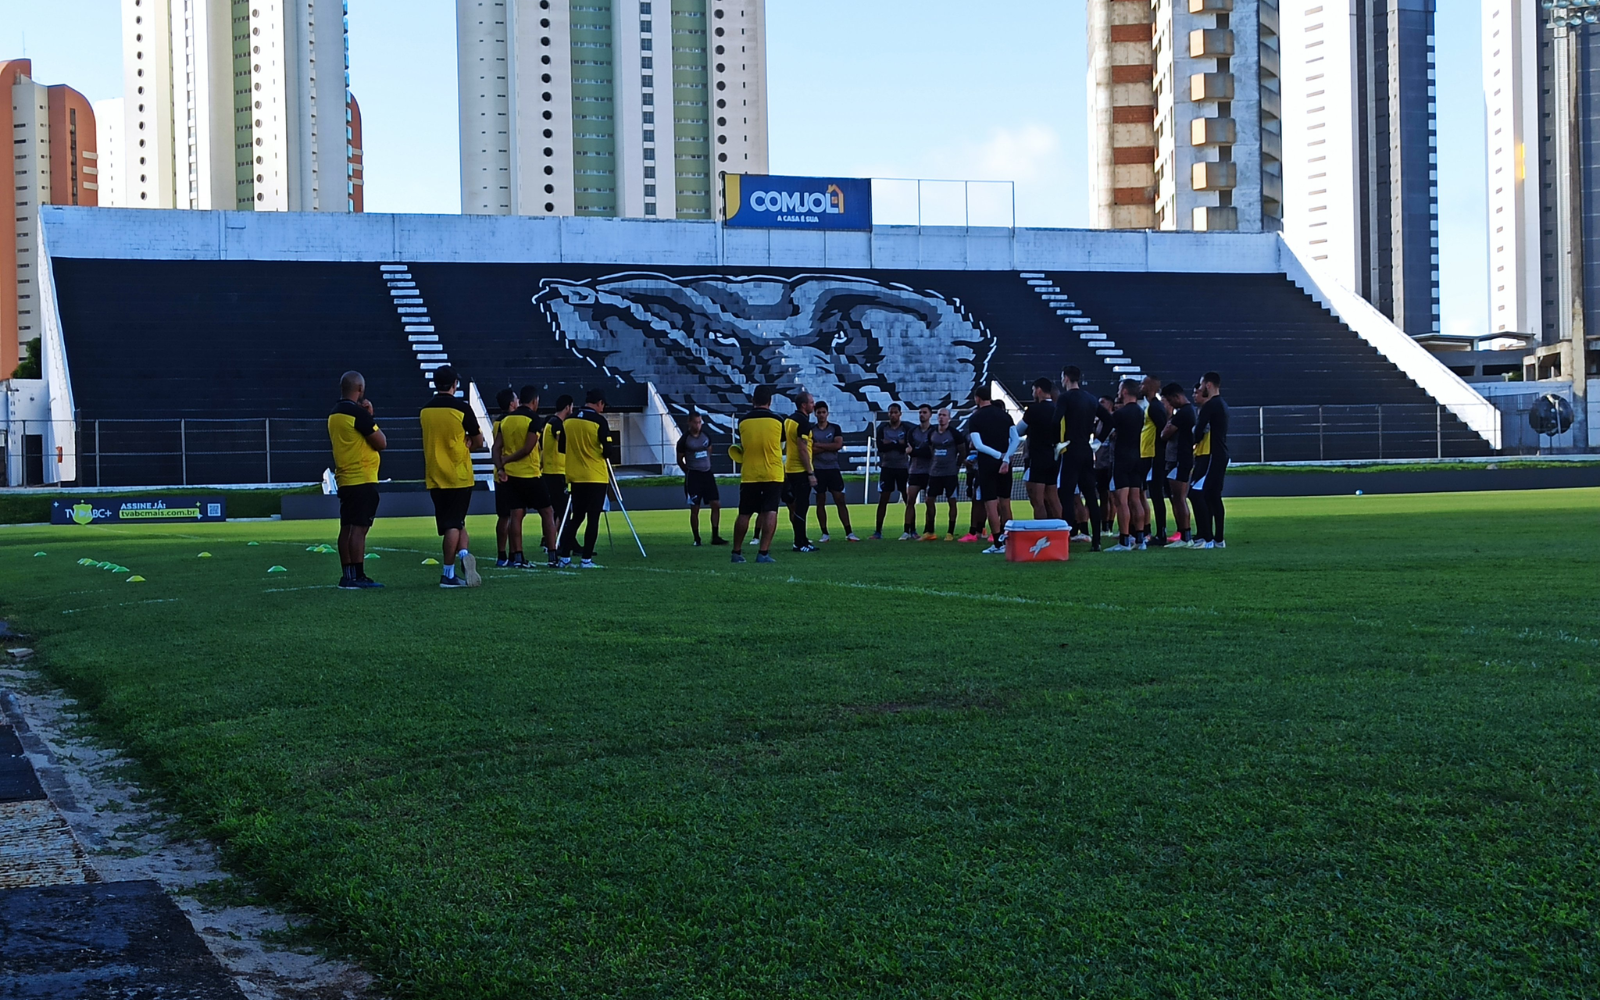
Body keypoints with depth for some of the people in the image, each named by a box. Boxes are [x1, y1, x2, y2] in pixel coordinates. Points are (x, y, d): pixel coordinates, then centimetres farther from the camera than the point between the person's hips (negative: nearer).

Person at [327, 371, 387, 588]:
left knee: (347, 528, 9)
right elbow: (381, 442, -12)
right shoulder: (358, 413, -14)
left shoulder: (334, 414, 13)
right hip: (362, 480, -9)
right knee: (359, 528, -9)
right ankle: (356, 576, -11)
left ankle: (348, 575, 12)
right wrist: (371, 418, 0)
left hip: (344, 479, 9)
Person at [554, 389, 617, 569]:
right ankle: (586, 560, -2)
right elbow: (609, 451, -13)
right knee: (593, 519, 0)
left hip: (575, 477, 5)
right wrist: (610, 453, 8)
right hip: (597, 478, -5)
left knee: (576, 517, 14)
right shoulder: (599, 421, -12)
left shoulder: (568, 421, 4)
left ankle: (563, 557, 9)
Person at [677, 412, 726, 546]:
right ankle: (696, 539, 7)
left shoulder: (706, 436, 5)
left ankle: (715, 536, 5)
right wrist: (689, 472, 2)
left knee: (716, 504, -2)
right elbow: (680, 460, 2)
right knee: (694, 509, -2)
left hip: (707, 474, 4)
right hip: (693, 476, -4)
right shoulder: (684, 440, -7)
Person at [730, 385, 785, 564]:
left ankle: (737, 552, 17)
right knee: (770, 513, -5)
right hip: (773, 474, -2)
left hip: (749, 474, 2)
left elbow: (742, 446, 11)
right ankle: (763, 552, -14)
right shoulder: (778, 421, -3)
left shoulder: (743, 421, -2)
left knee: (744, 514, 10)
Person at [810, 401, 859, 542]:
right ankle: (824, 533, 10)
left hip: (833, 468, 0)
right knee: (820, 502, 3)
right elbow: (810, 450, -9)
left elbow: (838, 445, -9)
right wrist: (829, 447, -10)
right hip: (818, 470, 0)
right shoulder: (811, 430, 4)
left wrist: (819, 445, -8)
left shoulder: (835, 428, 6)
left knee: (840, 500, -3)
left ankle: (849, 533, -3)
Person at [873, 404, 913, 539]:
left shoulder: (906, 429, 0)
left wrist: (890, 444, -11)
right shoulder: (882, 428, 4)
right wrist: (898, 444, -11)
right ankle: (878, 531, 5)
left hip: (903, 468, -1)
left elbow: (907, 448, -13)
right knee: (883, 500, 1)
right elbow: (880, 447, -8)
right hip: (887, 467, 1)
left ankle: (912, 530, 5)